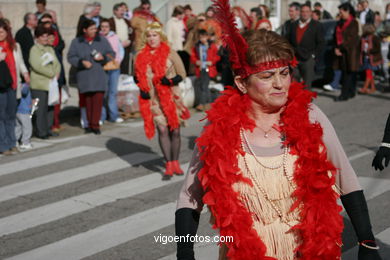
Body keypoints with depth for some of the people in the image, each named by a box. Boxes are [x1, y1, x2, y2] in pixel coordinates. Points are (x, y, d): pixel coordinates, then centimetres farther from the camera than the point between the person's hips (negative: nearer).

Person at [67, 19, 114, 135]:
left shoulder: (102, 40, 8)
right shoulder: (76, 42, 6)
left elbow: (111, 54, 12)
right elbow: (71, 57, 3)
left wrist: (103, 57, -7)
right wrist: (82, 62, -12)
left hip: (99, 76, 0)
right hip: (84, 77, 0)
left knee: (98, 100, -10)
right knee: (87, 101, 0)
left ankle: (95, 124, -7)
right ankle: (90, 124, 11)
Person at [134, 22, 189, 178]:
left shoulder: (170, 54, -1)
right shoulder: (141, 57, 6)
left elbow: (182, 74, 0)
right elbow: (138, 77, 18)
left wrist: (171, 80, -18)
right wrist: (142, 89, -1)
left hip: (171, 98, -1)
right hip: (153, 100, 1)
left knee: (175, 130, 5)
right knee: (162, 130, -4)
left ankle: (175, 162, 21)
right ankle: (169, 165, 1)